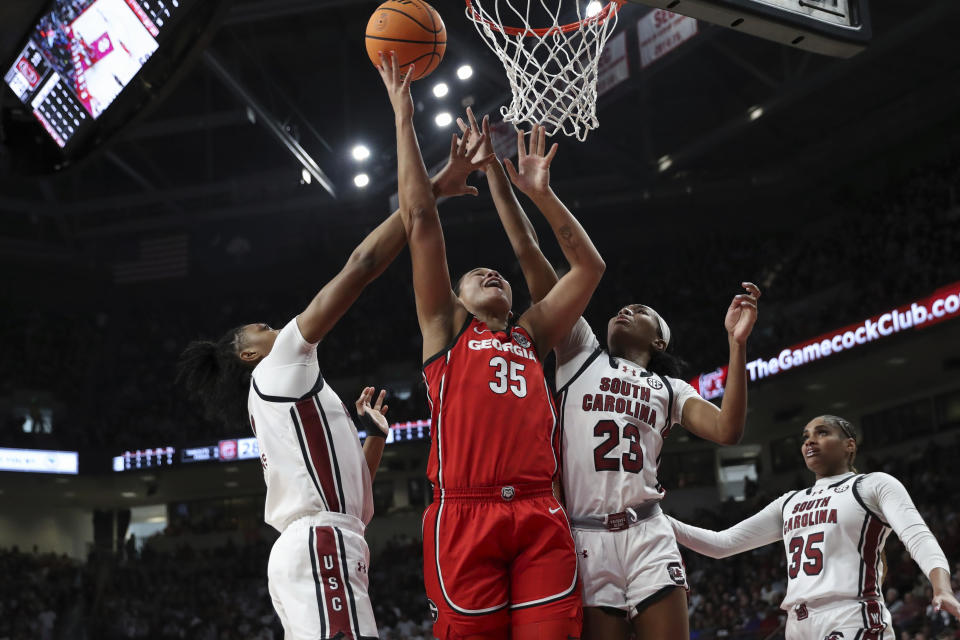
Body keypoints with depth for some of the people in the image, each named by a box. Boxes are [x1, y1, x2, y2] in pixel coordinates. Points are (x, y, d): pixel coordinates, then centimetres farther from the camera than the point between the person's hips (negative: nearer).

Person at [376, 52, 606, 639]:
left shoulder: (531, 336, 26)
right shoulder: (445, 328, 18)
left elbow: (589, 267, 26)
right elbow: (420, 221, 14)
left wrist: (541, 193, 22)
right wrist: (405, 120, 14)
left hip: (540, 517, 3)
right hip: (465, 514, -3)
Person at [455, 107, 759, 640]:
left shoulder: (667, 389, 20)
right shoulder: (578, 351, 16)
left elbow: (726, 430, 0)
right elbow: (529, 253, 10)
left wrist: (737, 343, -5)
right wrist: (493, 169, 7)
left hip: (648, 538, 1)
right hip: (585, 540, -1)